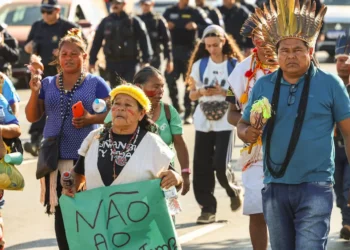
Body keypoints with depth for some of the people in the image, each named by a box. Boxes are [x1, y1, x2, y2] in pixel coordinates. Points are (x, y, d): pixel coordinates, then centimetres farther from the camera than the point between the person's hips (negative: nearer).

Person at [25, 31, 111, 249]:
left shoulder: (96, 84, 2)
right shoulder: (47, 84, 11)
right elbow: (32, 117, 12)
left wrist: (91, 118, -17)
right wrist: (34, 92, -4)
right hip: (55, 156, 3)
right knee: (60, 211, 4)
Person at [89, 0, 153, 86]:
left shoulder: (134, 21, -1)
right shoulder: (105, 22, 8)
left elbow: (144, 40, -2)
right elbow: (97, 42, 11)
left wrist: (146, 61, -9)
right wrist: (92, 61, 9)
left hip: (130, 63, -3)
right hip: (112, 63, 3)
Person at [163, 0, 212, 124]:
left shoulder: (195, 12, 2)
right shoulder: (169, 12, 11)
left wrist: (196, 26, -19)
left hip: (189, 51, -3)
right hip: (173, 50, 3)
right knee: (170, 80, -1)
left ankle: (188, 114, 2)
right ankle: (175, 107, 17)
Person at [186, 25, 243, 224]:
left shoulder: (234, 65, -3)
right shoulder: (200, 65, 7)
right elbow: (192, 94, 9)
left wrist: (223, 92, -17)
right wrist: (201, 92, -12)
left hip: (225, 120, -3)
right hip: (203, 121, 4)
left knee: (220, 164, -11)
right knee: (202, 166, -1)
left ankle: (233, 191, 19)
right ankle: (207, 207, 8)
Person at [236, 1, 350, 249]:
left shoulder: (330, 84, -3)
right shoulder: (263, 86, 6)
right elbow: (244, 124, 14)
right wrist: (247, 133, -12)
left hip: (315, 187, -4)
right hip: (275, 188, 4)